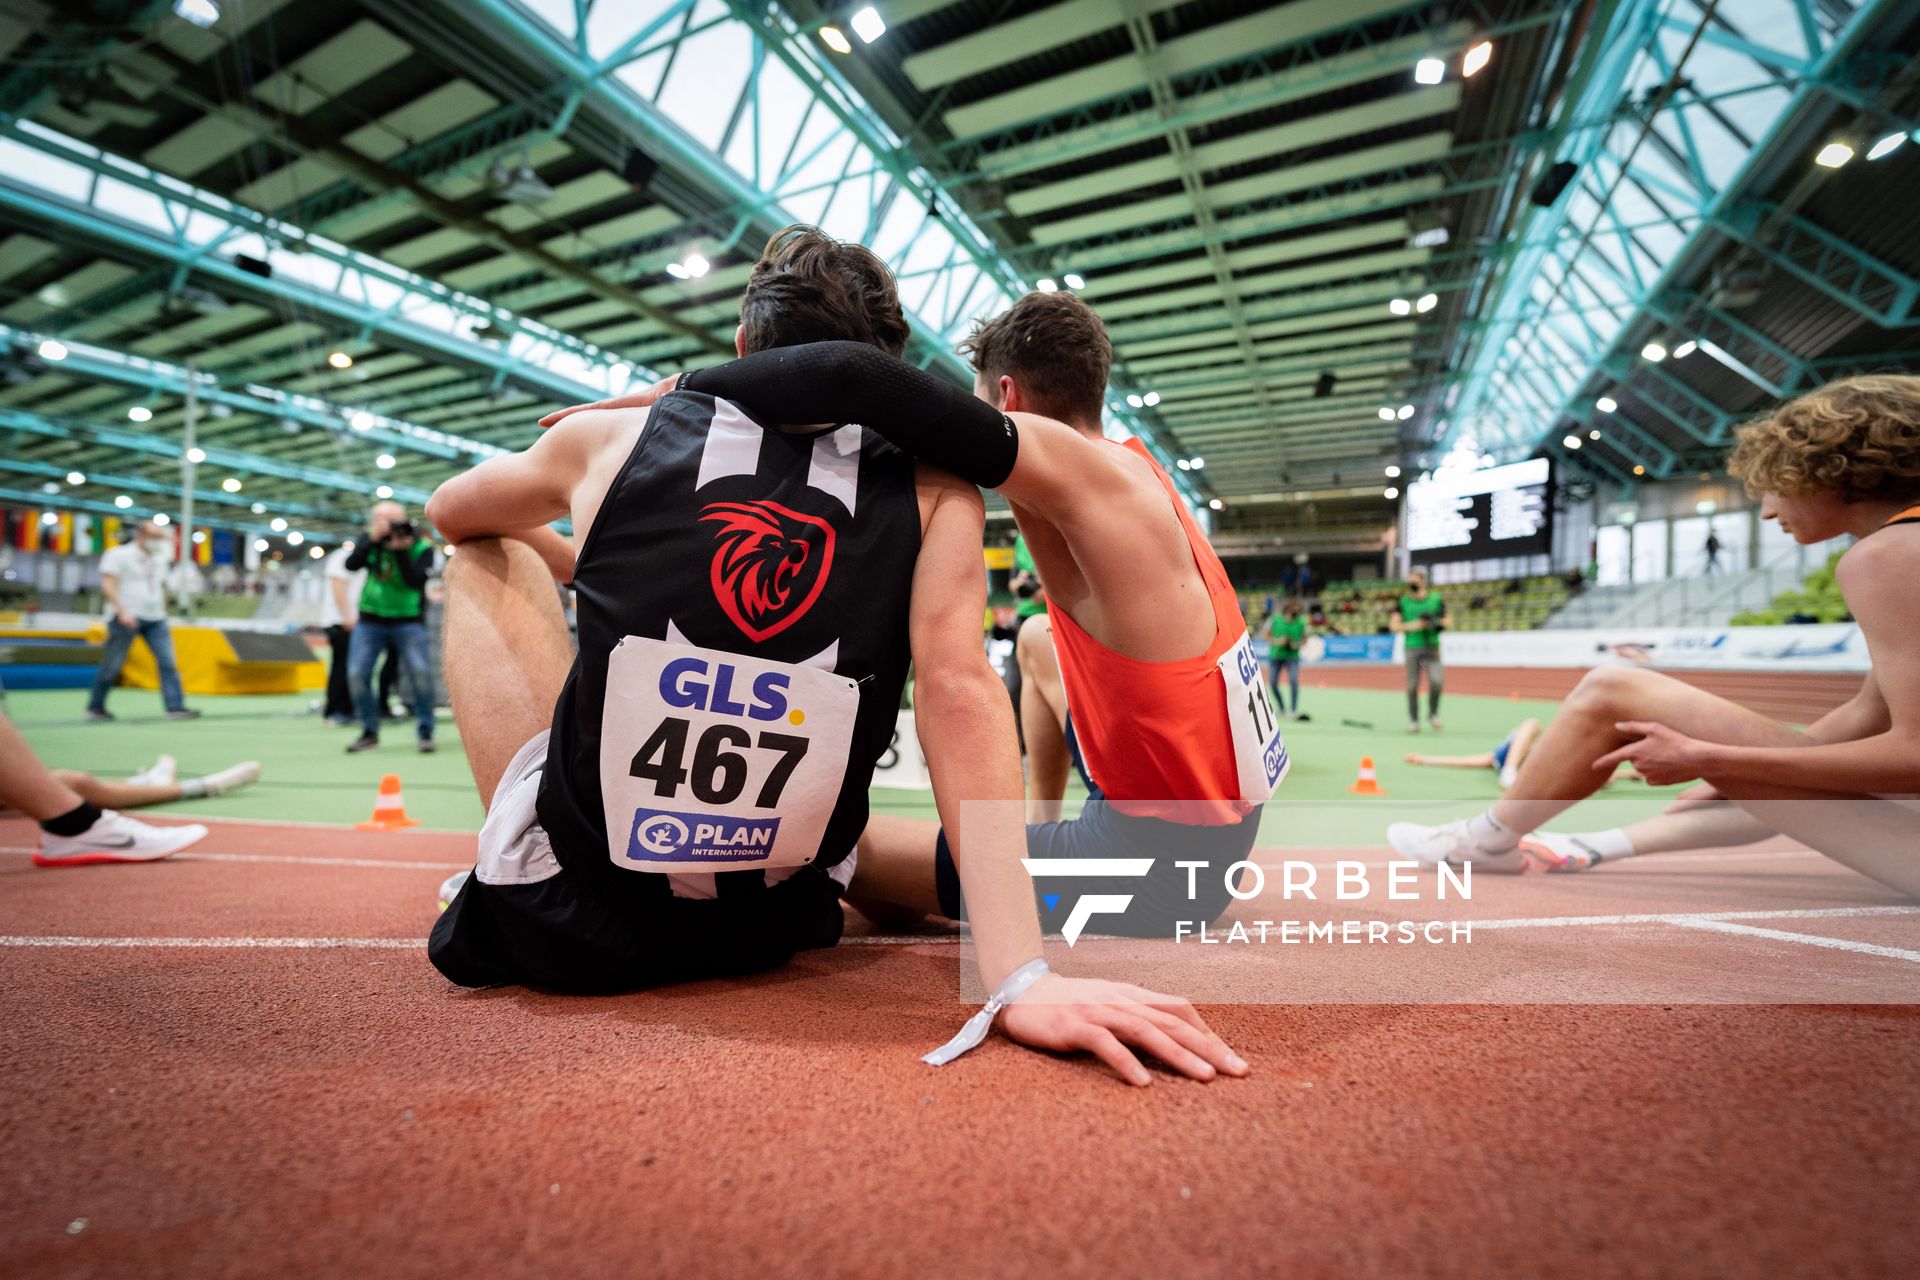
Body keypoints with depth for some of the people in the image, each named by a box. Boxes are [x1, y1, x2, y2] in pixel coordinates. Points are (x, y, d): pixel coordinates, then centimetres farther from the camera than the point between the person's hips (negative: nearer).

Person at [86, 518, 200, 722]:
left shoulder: (159, 559, 17)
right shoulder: (119, 555, -3)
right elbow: (108, 585, -13)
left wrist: (164, 614, 19)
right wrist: (122, 611, -23)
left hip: (155, 619, 5)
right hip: (126, 618, -5)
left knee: (168, 662, -8)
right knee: (112, 665, 3)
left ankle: (175, 707, -12)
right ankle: (95, 707, 19)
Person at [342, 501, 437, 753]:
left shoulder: (421, 547, -9)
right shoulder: (371, 541, 2)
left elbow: (415, 581, -22)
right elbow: (351, 565, -14)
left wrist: (401, 551, -27)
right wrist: (373, 539, -23)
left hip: (408, 621, -3)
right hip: (370, 621, 3)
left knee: (420, 671, -19)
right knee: (357, 674, -4)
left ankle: (425, 732, -6)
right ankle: (369, 732, 13)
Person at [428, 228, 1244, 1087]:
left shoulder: (610, 440, -3)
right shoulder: (932, 493, -6)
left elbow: (450, 515, 16)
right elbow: (959, 690, -21)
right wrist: (1021, 977, -23)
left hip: (562, 921, 0)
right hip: (766, 937, 1)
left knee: (488, 555, 18)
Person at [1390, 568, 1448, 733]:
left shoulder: (1436, 600, 7)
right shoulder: (1402, 601, 6)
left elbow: (1449, 620, 13)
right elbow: (1394, 624, 2)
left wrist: (1437, 622, -8)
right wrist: (1411, 626, -14)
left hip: (1432, 647, 0)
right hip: (1412, 647, 0)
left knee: (1436, 680, -14)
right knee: (1412, 685, 1)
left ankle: (1433, 715, 8)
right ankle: (1413, 720, 13)